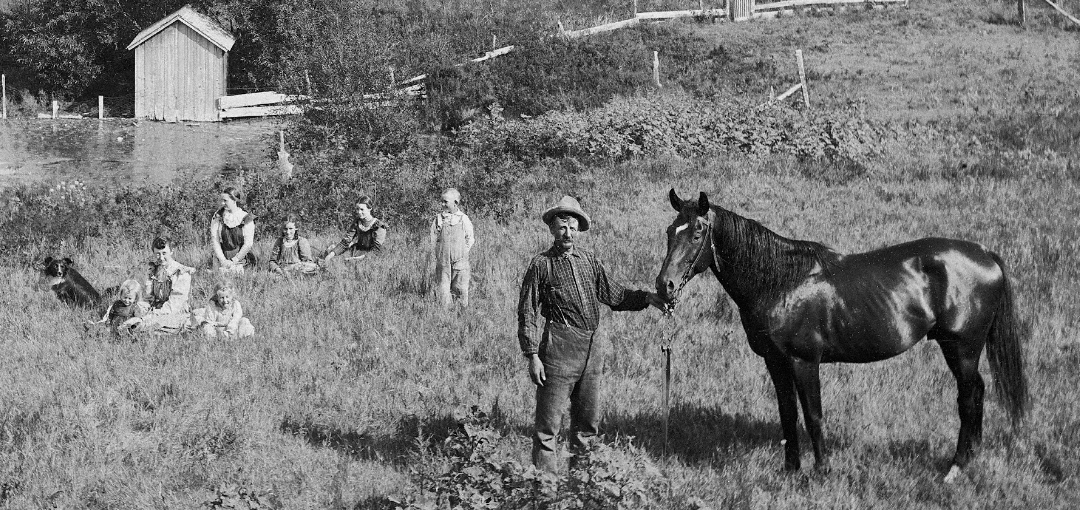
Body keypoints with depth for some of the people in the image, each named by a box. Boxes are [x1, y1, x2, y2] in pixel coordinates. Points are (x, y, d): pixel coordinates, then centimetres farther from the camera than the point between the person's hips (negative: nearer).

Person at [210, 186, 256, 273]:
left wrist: (233, 261, -9)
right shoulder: (217, 217, 5)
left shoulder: (246, 219, -1)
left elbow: (248, 244, -4)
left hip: (241, 260, -1)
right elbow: (214, 240, 1)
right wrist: (223, 260, -9)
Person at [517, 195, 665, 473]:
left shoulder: (589, 260, 12)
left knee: (589, 420, 15)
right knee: (548, 422, -4)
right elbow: (526, 313, -5)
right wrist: (532, 355, -11)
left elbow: (613, 294, 18)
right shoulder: (541, 265, -4)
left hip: (592, 350, 6)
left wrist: (646, 298, 2)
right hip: (560, 349, -6)